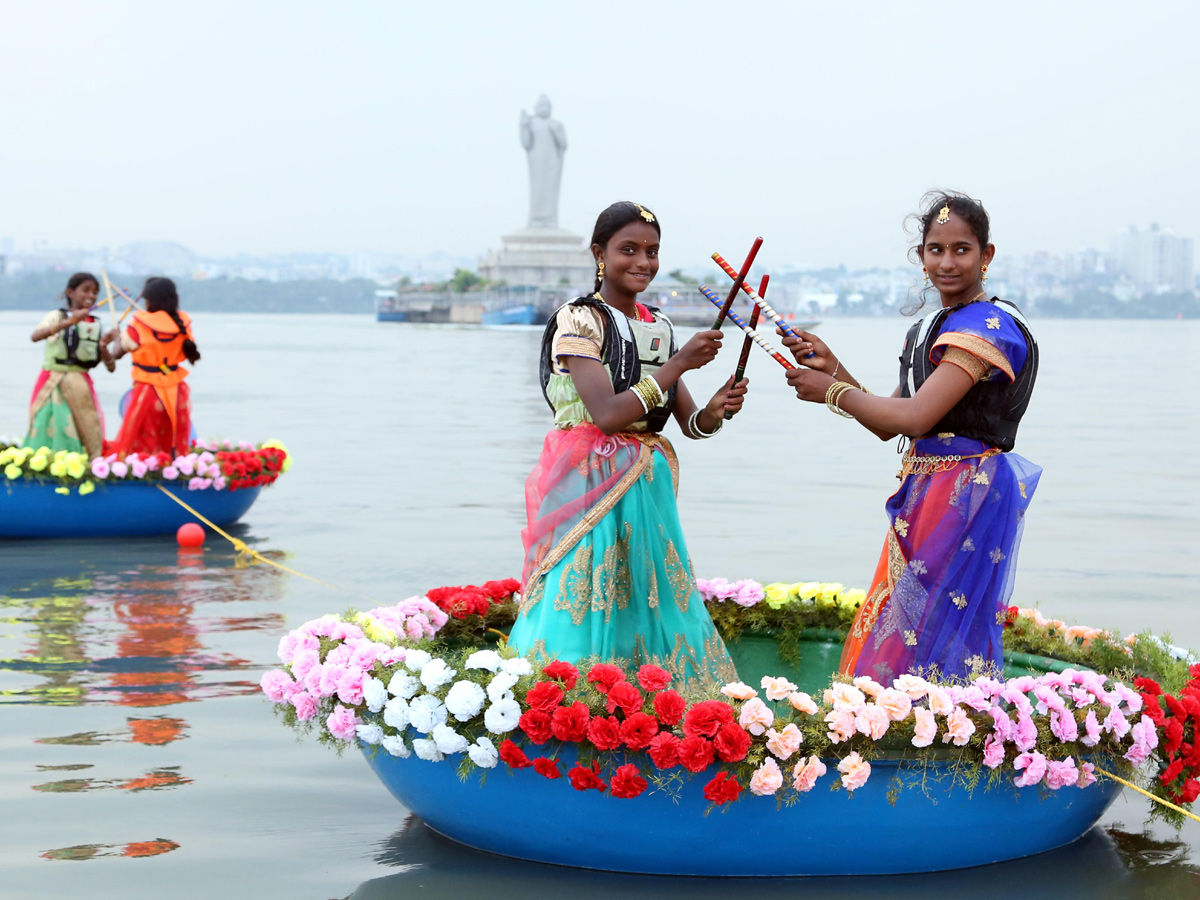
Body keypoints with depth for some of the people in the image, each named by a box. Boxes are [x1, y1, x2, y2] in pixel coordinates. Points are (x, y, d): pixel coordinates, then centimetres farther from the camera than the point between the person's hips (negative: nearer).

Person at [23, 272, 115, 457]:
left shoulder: (96, 325, 10)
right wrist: (69, 322, -33)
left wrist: (104, 349, -13)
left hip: (80, 386, 4)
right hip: (54, 385, -4)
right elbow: (35, 336, -24)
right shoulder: (58, 316, -2)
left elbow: (111, 367, 8)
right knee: (49, 433, -8)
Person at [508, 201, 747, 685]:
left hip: (645, 490, 7)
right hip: (592, 487, -6)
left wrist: (715, 412, -12)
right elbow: (606, 414, -19)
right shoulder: (579, 320, -7)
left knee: (650, 606, 5)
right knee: (586, 612, -9)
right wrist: (679, 363, -18)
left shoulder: (659, 327, 13)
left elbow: (689, 423, 10)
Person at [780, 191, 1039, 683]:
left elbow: (914, 418, -21)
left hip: (968, 493, -9)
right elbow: (888, 424, 16)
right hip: (926, 493, 9)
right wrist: (833, 367, 5)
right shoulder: (926, 330, 17)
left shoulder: (988, 327, -14)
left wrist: (831, 392, -9)